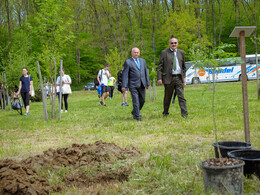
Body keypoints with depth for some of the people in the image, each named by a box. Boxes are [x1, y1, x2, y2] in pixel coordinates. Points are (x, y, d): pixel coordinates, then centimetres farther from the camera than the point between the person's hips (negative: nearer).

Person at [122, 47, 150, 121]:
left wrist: (148, 83, 12)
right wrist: (124, 86, -11)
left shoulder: (143, 61, 15)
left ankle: (134, 112, 27)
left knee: (142, 100, 7)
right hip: (133, 85, -5)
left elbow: (146, 72, 17)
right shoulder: (128, 62, -1)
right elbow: (125, 74, -5)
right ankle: (137, 116, 1)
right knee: (135, 101, -6)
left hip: (142, 84, 5)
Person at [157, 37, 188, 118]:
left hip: (179, 78, 2)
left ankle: (184, 114, -9)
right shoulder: (164, 53, 2)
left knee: (181, 96, -6)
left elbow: (183, 67, 17)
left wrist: (184, 78, 10)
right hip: (168, 78, -2)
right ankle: (165, 113, 24)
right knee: (167, 97, 7)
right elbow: (160, 66, 0)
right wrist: (159, 78, -8)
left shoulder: (181, 52, 12)